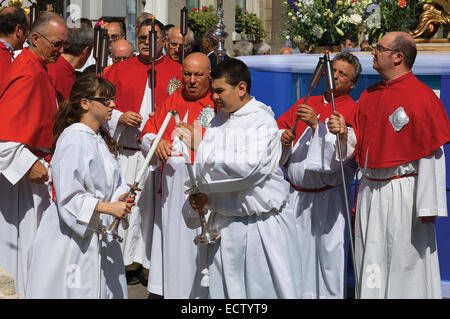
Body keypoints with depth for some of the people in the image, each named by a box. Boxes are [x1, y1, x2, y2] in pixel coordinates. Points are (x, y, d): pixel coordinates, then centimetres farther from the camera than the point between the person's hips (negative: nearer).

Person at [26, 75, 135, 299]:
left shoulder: (102, 140, 12)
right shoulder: (73, 139, -16)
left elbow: (111, 183, 20)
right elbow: (68, 197, -20)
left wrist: (122, 197, -2)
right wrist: (109, 207, -23)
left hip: (100, 236, 9)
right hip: (72, 239, -9)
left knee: (108, 289, 10)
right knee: (74, 292, -4)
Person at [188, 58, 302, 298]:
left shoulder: (262, 122, -11)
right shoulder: (218, 121, 10)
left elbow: (249, 166, -23)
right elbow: (202, 165, 9)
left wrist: (212, 160, -11)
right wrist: (204, 194, -10)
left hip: (262, 226, -6)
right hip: (225, 223, 6)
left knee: (264, 289, 1)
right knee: (223, 288, 9)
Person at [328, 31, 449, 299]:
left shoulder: (422, 97, -11)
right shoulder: (370, 95, 11)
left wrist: (428, 206, -16)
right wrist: (343, 132, -4)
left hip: (402, 193, -7)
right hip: (370, 191, 7)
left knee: (405, 264, 1)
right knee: (370, 264, 12)